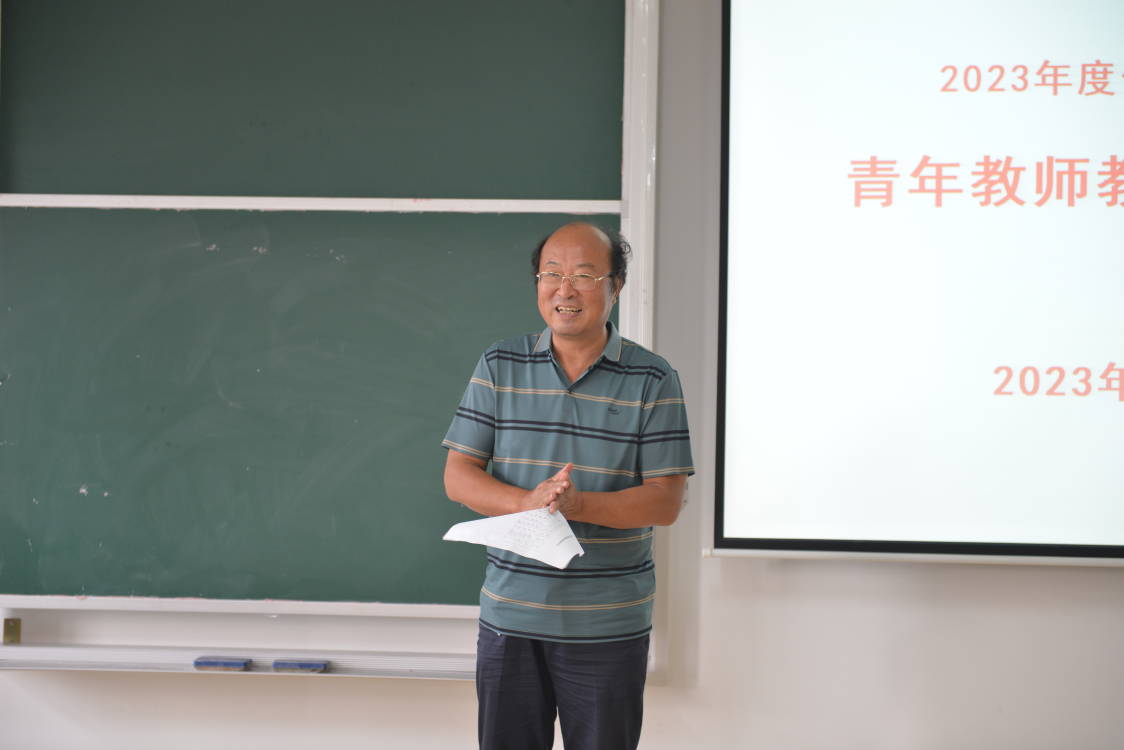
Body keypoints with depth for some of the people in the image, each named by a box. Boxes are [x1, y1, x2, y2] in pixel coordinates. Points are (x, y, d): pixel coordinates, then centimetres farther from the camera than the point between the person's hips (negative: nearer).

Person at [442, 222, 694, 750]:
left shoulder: (653, 380, -3)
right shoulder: (499, 367, 4)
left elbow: (666, 502, -7)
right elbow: (458, 477, 1)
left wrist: (576, 504, -23)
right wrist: (528, 502, -19)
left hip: (609, 626, -1)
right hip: (510, 615, 2)